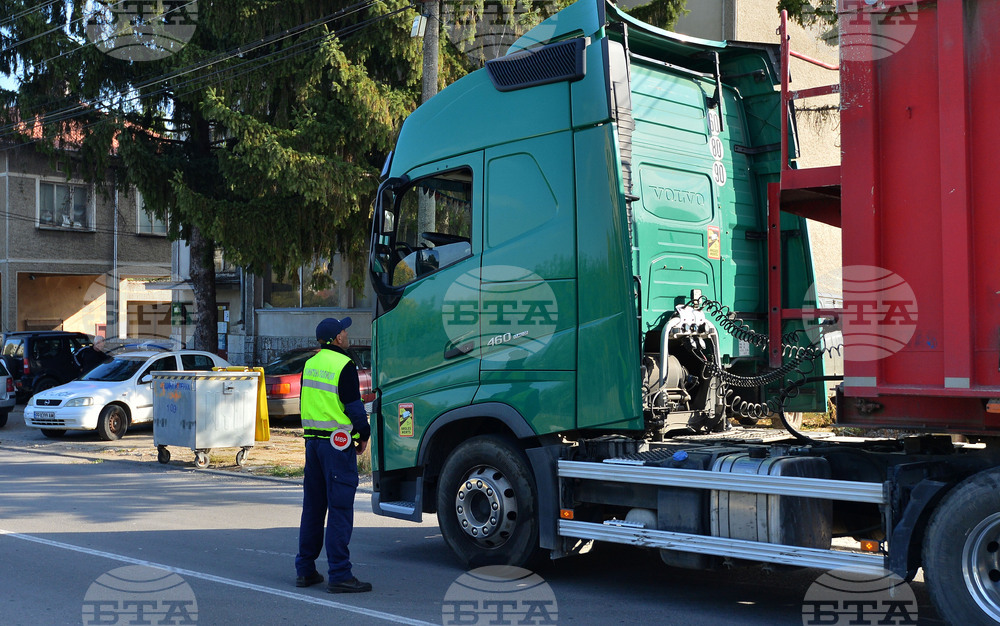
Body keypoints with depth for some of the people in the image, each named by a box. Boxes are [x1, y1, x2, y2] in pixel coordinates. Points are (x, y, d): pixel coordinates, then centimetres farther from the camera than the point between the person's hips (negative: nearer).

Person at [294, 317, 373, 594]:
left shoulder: (310, 364, 12)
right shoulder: (343, 365, -12)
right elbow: (354, 407, -13)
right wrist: (364, 435, 1)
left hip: (312, 439, 8)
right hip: (338, 443, -8)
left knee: (312, 506, 14)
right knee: (340, 508, -5)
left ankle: (305, 570, 20)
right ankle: (339, 575, -5)